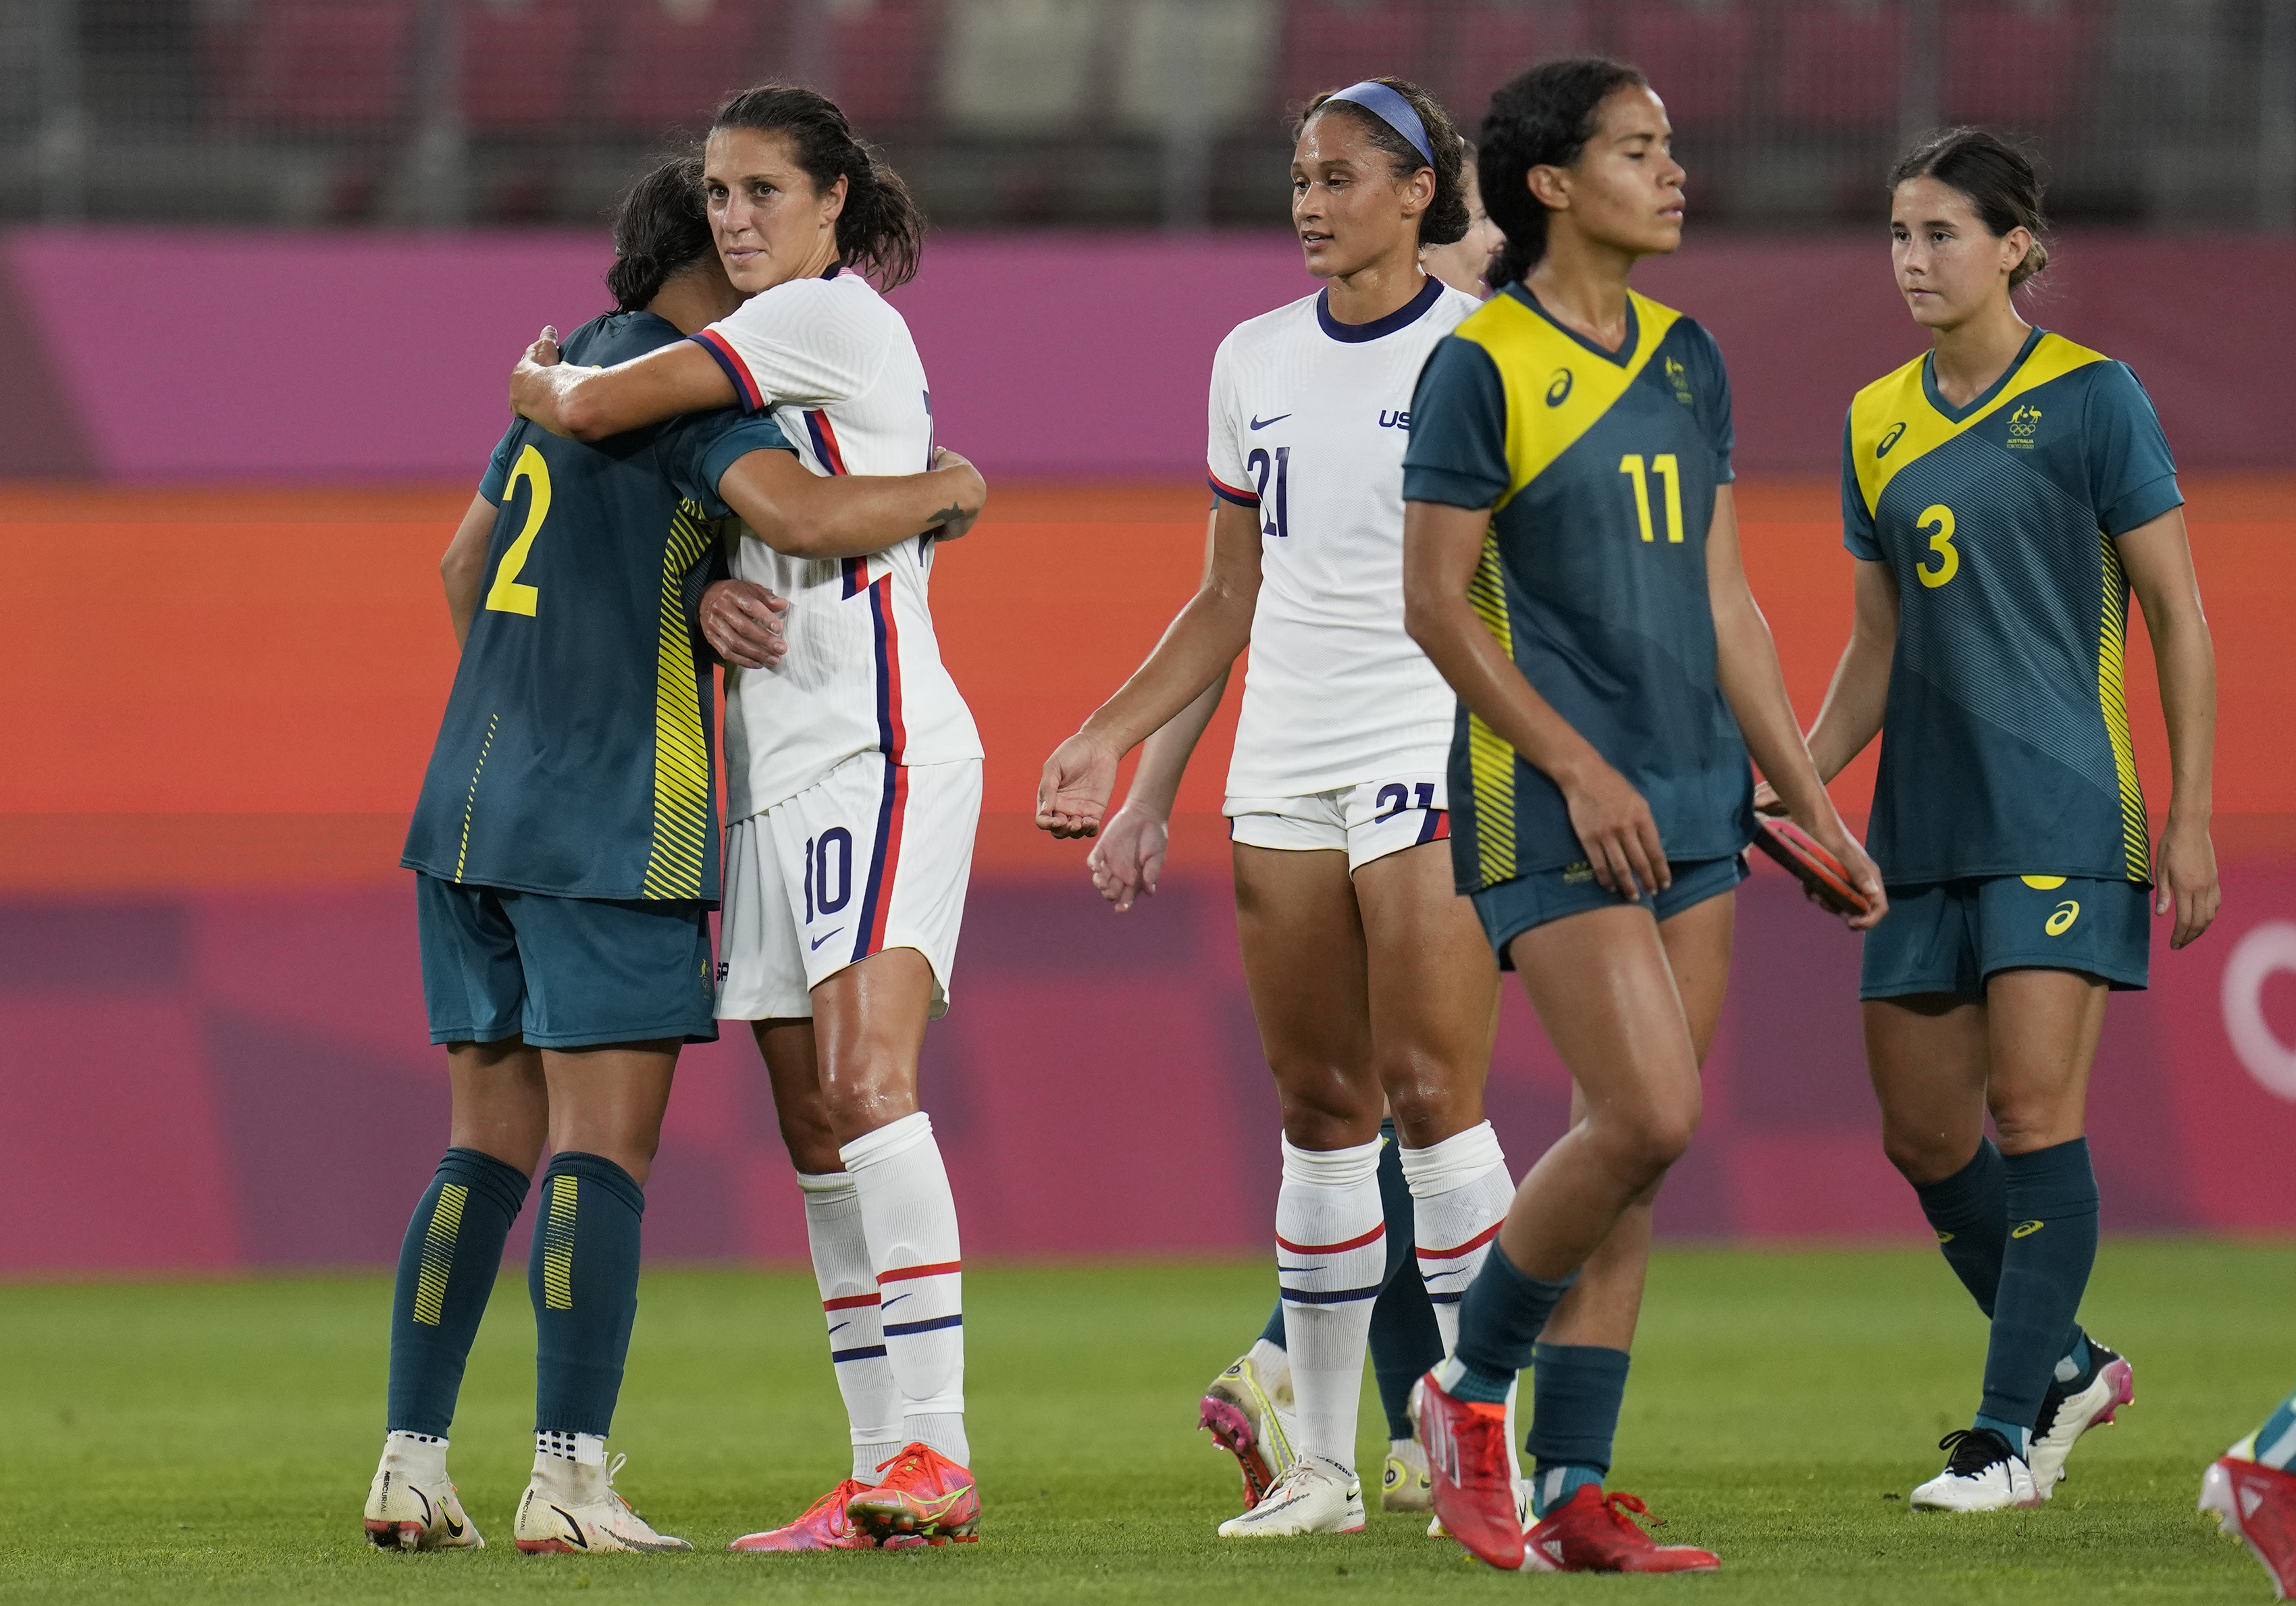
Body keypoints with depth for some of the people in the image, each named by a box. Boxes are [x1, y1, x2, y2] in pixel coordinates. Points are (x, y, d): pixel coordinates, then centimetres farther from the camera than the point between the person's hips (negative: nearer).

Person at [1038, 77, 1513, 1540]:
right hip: (1283, 763, 5)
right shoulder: (1254, 361, 13)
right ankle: (1321, 1461, 8)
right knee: (1319, 1107, 5)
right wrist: (1118, 749, 15)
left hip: (1436, 755, -5)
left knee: (1430, 1088, -12)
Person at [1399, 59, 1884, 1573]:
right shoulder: (1481, 366, -7)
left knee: (1639, 1139, 3)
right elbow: (1435, 601, -9)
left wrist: (1807, 796, 13)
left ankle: (1574, 1493, 5)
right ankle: (1470, 1388, 4)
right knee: (1648, 1118, -16)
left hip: (1692, 795, 7)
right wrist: (1579, 768, -14)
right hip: (1551, 807, -7)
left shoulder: (1687, 360, 14)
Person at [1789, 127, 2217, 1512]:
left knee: (2033, 1110, -11)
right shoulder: (1880, 422, 12)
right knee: (1922, 1131, 5)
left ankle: (2014, 1429, -6)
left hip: (2060, 811, -6)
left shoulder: (2091, 398, -5)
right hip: (1925, 822, 6)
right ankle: (2067, 1362, 24)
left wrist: (2191, 819, -8)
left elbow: (2179, 616, -4)